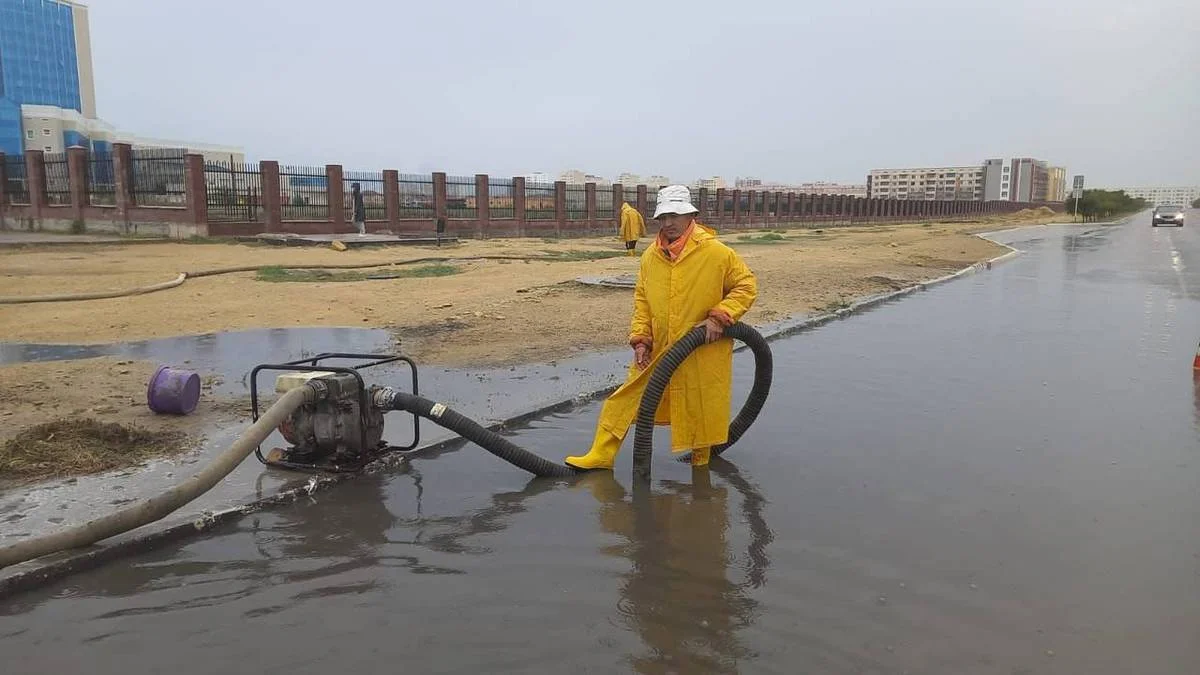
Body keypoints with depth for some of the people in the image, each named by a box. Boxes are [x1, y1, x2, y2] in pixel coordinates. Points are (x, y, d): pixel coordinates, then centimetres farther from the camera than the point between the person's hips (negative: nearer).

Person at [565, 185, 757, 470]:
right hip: (658, 351, 4)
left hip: (703, 354, -3)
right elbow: (641, 299, 11)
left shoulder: (717, 253, -11)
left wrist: (719, 317, -16)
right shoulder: (650, 257, 3)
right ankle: (602, 455, 14)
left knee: (701, 409, 10)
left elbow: (747, 286, -5)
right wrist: (640, 338, 2)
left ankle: (701, 462, 33)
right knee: (626, 398, 3)